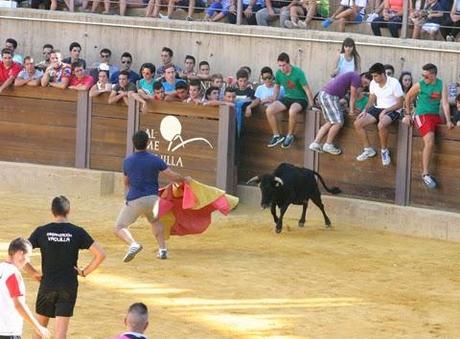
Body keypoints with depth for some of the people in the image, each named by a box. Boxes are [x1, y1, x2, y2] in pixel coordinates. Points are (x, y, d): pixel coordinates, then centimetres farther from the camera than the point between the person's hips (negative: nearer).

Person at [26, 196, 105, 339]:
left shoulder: (42, 231, -5)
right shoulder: (77, 232, -6)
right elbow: (100, 254, -10)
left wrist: (33, 273, 3)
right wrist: (85, 272, 0)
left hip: (47, 285, 1)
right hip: (69, 287, -1)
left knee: (40, 326, 18)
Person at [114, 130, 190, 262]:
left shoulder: (127, 162, 1)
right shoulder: (155, 160, -4)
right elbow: (173, 176, -3)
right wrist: (185, 179, 17)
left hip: (134, 200, -2)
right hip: (152, 199, 2)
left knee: (119, 228, 3)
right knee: (154, 220, 33)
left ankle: (133, 244, -27)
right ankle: (163, 249, 20)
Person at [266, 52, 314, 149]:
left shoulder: (298, 72, -18)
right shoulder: (279, 73, -3)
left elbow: (307, 89, -14)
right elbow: (277, 87, 17)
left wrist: (311, 105, -13)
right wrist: (273, 101, 13)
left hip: (300, 99, -5)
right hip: (288, 98, 6)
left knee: (292, 111, -39)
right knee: (269, 110, -19)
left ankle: (290, 136, -15)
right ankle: (277, 136, -3)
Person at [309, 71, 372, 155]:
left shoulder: (352, 75, 22)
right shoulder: (356, 77, -8)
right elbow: (353, 96, -3)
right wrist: (352, 110, 6)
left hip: (323, 94, 10)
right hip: (330, 96, -10)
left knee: (330, 122, 14)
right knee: (338, 122, -6)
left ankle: (315, 143, 11)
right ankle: (328, 145, 4)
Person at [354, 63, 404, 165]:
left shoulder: (394, 83, -15)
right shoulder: (373, 83, 3)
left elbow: (400, 104, -12)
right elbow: (371, 101, 13)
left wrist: (385, 111, -23)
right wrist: (365, 110, -7)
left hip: (392, 110, -7)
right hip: (378, 109, 7)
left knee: (381, 125, -39)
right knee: (358, 123, -11)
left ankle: (384, 151, -16)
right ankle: (368, 150, 2)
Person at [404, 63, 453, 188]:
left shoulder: (441, 86, 1)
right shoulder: (419, 85, -5)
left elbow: (444, 103, -5)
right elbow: (408, 97, 10)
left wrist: (448, 120, -15)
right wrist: (408, 114, 13)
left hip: (436, 116, 5)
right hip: (422, 116, -5)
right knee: (429, 142, -26)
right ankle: (425, 174, -23)